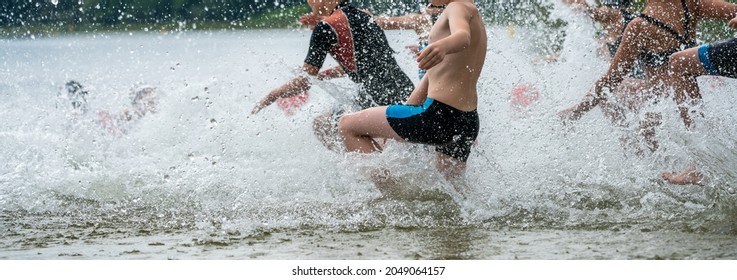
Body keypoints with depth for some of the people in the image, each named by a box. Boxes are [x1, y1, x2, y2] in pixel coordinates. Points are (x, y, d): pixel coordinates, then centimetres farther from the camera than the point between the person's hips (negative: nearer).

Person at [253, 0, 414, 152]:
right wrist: (318, 76, 40)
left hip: (377, 101, -8)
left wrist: (271, 97, 8)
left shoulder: (326, 27, -6)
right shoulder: (363, 17, 18)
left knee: (320, 125, 13)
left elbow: (305, 82, -6)